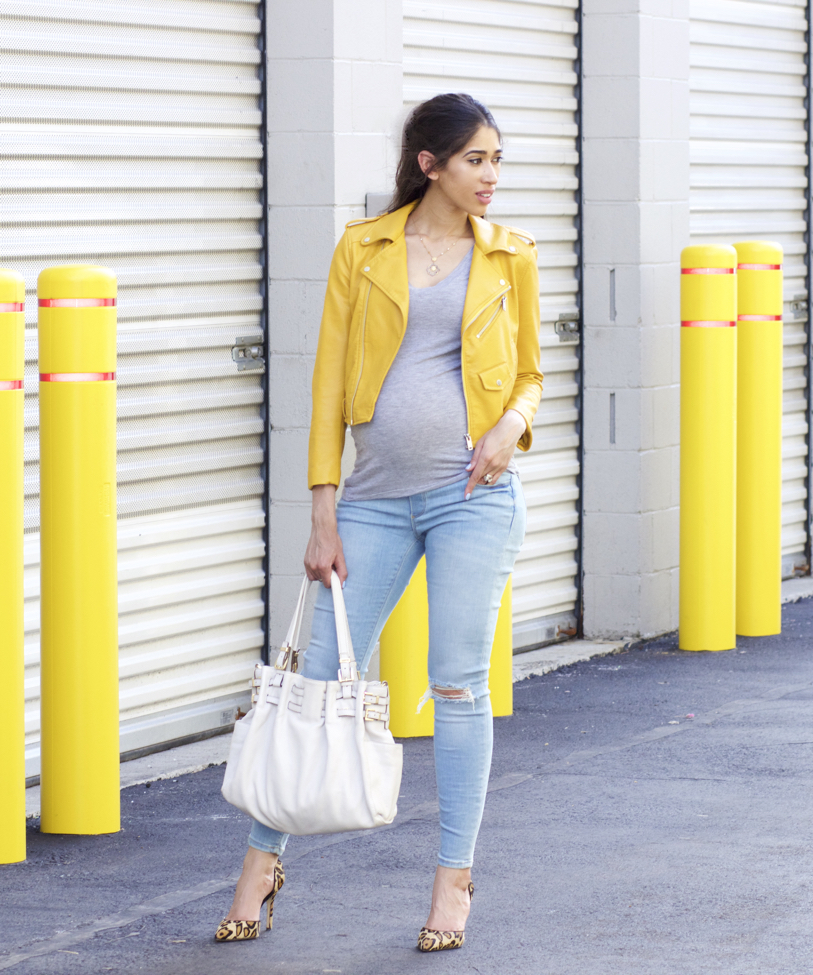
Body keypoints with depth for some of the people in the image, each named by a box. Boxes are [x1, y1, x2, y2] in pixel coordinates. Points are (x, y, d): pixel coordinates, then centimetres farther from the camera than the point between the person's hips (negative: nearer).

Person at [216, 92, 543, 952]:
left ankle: (454, 879, 10)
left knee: (458, 685, -1)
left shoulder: (508, 258, 6)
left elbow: (527, 372, 15)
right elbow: (330, 384, 3)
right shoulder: (362, 250, 3)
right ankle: (263, 857, 18)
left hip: (473, 494, 0)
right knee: (324, 677, 2)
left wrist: (511, 424, -8)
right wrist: (323, 515, -1)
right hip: (377, 496, 0)